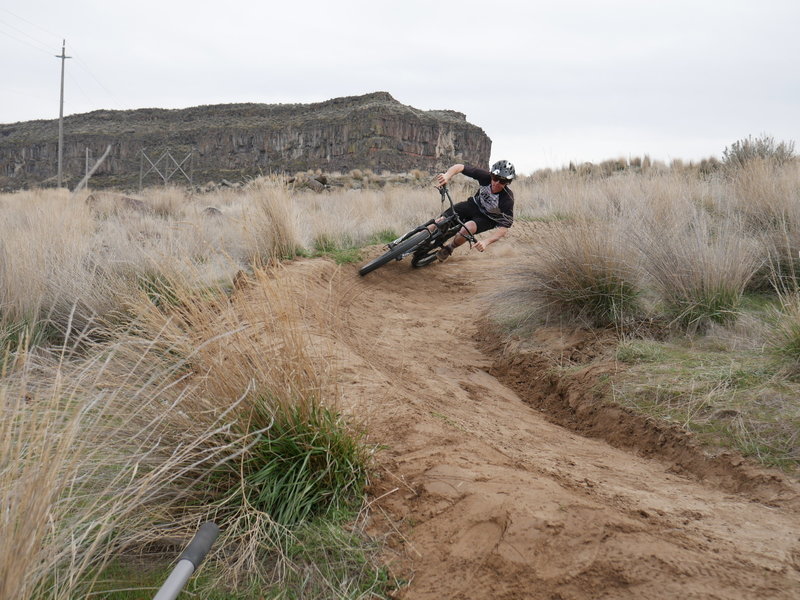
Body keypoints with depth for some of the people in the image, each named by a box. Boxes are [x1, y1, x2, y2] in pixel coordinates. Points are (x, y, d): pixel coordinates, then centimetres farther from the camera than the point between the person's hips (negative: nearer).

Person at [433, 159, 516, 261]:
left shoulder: (507, 199, -32)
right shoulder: (486, 176, -25)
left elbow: (504, 227, -30)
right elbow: (460, 167, -21)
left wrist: (486, 242, -45)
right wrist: (447, 175, -42)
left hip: (487, 218, -3)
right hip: (474, 204, 3)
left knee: (468, 227, -33)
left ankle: (448, 248, -5)